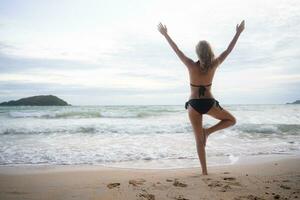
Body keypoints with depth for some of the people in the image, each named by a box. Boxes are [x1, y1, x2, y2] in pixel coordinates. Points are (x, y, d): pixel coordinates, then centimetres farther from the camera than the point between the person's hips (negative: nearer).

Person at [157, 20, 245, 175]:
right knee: (231, 120, 25)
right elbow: (228, 50, 3)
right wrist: (238, 33, 14)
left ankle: (204, 171, 10)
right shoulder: (214, 65, -9)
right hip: (209, 103, 0)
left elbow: (177, 50, -7)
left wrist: (165, 34, 3)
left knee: (199, 140, 9)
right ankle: (208, 131, 1)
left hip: (194, 104, 0)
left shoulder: (192, 66, -13)